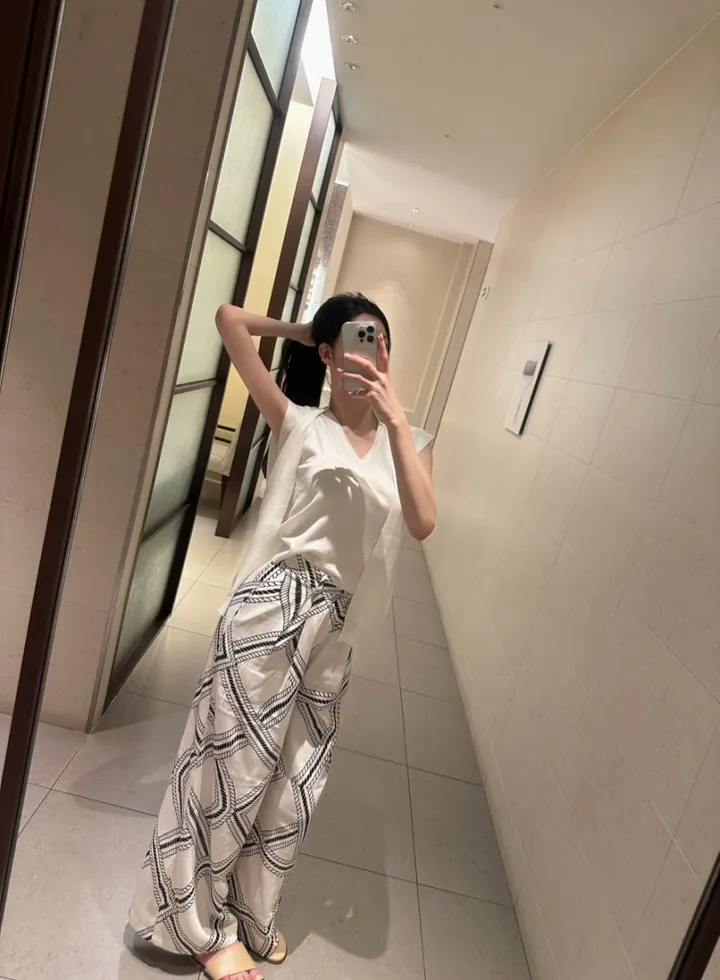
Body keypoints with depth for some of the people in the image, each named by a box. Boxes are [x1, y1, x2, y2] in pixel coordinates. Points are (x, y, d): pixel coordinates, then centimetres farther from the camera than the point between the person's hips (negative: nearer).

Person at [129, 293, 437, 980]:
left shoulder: (410, 442, 7)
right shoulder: (297, 424, -2)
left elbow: (422, 523, -13)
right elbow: (229, 319, -7)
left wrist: (395, 416, -18)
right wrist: (299, 332, 7)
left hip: (334, 626, 4)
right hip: (271, 609, -3)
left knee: (294, 780, 18)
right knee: (235, 764, 11)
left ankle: (248, 911, 45)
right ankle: (200, 922, 38)